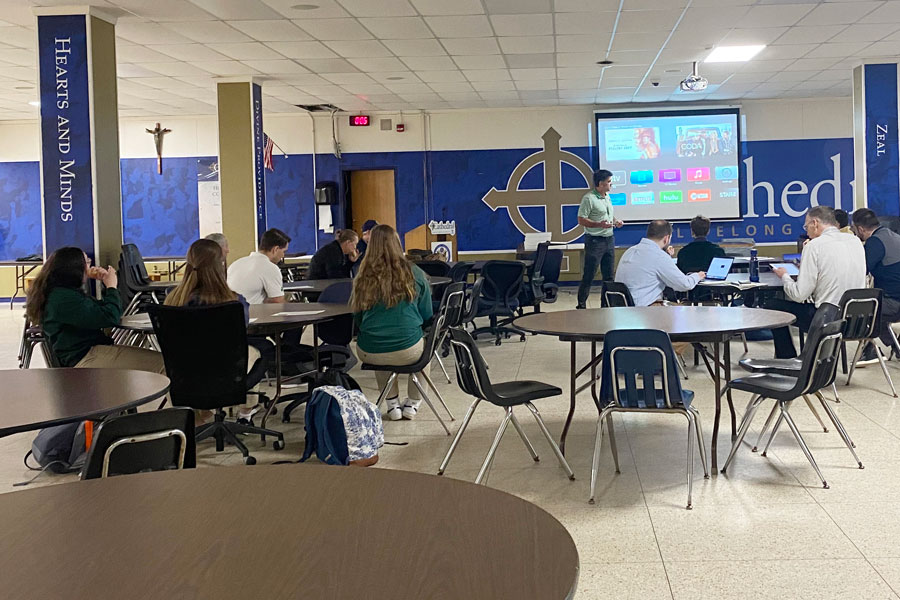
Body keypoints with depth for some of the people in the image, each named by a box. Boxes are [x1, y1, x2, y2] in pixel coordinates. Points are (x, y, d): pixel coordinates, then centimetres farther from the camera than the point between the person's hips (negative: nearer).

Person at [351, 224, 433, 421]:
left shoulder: (364, 277, -1)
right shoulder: (415, 274, -2)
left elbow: (357, 318, 11)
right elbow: (427, 315, 8)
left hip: (370, 353, 1)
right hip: (409, 351, -1)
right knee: (426, 344, 34)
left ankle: (393, 404, 35)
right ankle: (413, 403, 36)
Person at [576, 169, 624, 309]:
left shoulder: (607, 196, 13)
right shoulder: (589, 198, -13)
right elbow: (581, 220, -16)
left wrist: (615, 221, 4)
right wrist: (600, 224, -26)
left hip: (609, 239, 8)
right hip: (595, 241, -8)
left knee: (608, 275, 12)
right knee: (588, 276, -5)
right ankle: (581, 305, 0)